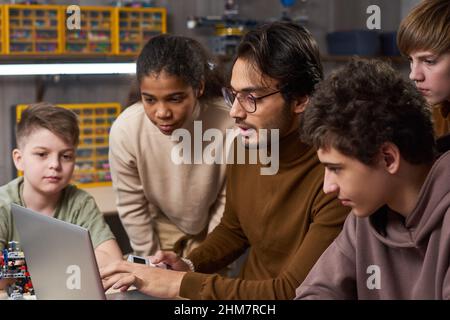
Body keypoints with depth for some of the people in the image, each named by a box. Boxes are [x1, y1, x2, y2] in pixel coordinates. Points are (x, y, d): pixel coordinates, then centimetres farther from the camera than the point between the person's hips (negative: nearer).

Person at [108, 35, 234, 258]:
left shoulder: (228, 126, -33)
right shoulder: (124, 130, -30)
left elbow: (227, 202, -16)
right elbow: (131, 206, -13)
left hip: (210, 225, -1)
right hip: (158, 225, 1)